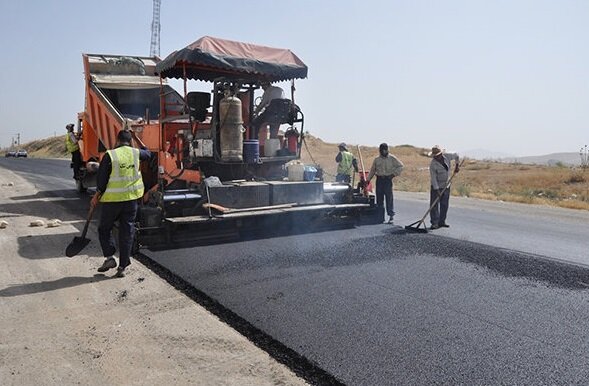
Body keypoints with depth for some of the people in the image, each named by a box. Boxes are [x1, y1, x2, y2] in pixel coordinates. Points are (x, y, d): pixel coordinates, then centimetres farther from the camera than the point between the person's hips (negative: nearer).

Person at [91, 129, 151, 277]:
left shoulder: (110, 155, -10)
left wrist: (97, 195, 5)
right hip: (132, 198, 3)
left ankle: (109, 257, 5)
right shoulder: (135, 153, 1)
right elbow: (147, 153, 25)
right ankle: (122, 267, 9)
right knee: (127, 231, 7)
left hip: (113, 199, -3)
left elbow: (101, 178, -7)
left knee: (105, 228, 16)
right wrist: (136, 137, 29)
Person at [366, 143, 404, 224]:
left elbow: (400, 166, 3)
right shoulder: (376, 159, 10)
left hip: (388, 180, -4)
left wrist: (394, 174, -7)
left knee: (389, 198, -6)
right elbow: (372, 170, 16)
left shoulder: (392, 158, 0)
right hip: (379, 180, 4)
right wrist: (368, 180, 10)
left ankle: (391, 216, -2)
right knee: (379, 198, 7)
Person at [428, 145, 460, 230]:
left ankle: (442, 222, 15)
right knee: (434, 205, -7)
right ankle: (435, 223, -4)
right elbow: (433, 178, -21)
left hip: (446, 185, 5)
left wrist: (456, 165, 8)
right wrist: (437, 190, -24)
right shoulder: (433, 164, -21)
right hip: (436, 186, -5)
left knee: (445, 204, 7)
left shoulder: (447, 156, -8)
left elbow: (456, 155, 15)